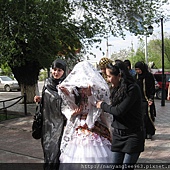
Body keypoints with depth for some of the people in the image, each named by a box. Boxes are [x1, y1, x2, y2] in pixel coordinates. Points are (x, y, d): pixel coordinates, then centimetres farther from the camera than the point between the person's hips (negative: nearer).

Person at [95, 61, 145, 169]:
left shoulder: (133, 89, -16)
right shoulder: (118, 89, 8)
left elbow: (119, 110, -20)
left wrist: (103, 105, -5)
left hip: (132, 135, -7)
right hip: (118, 134, 7)